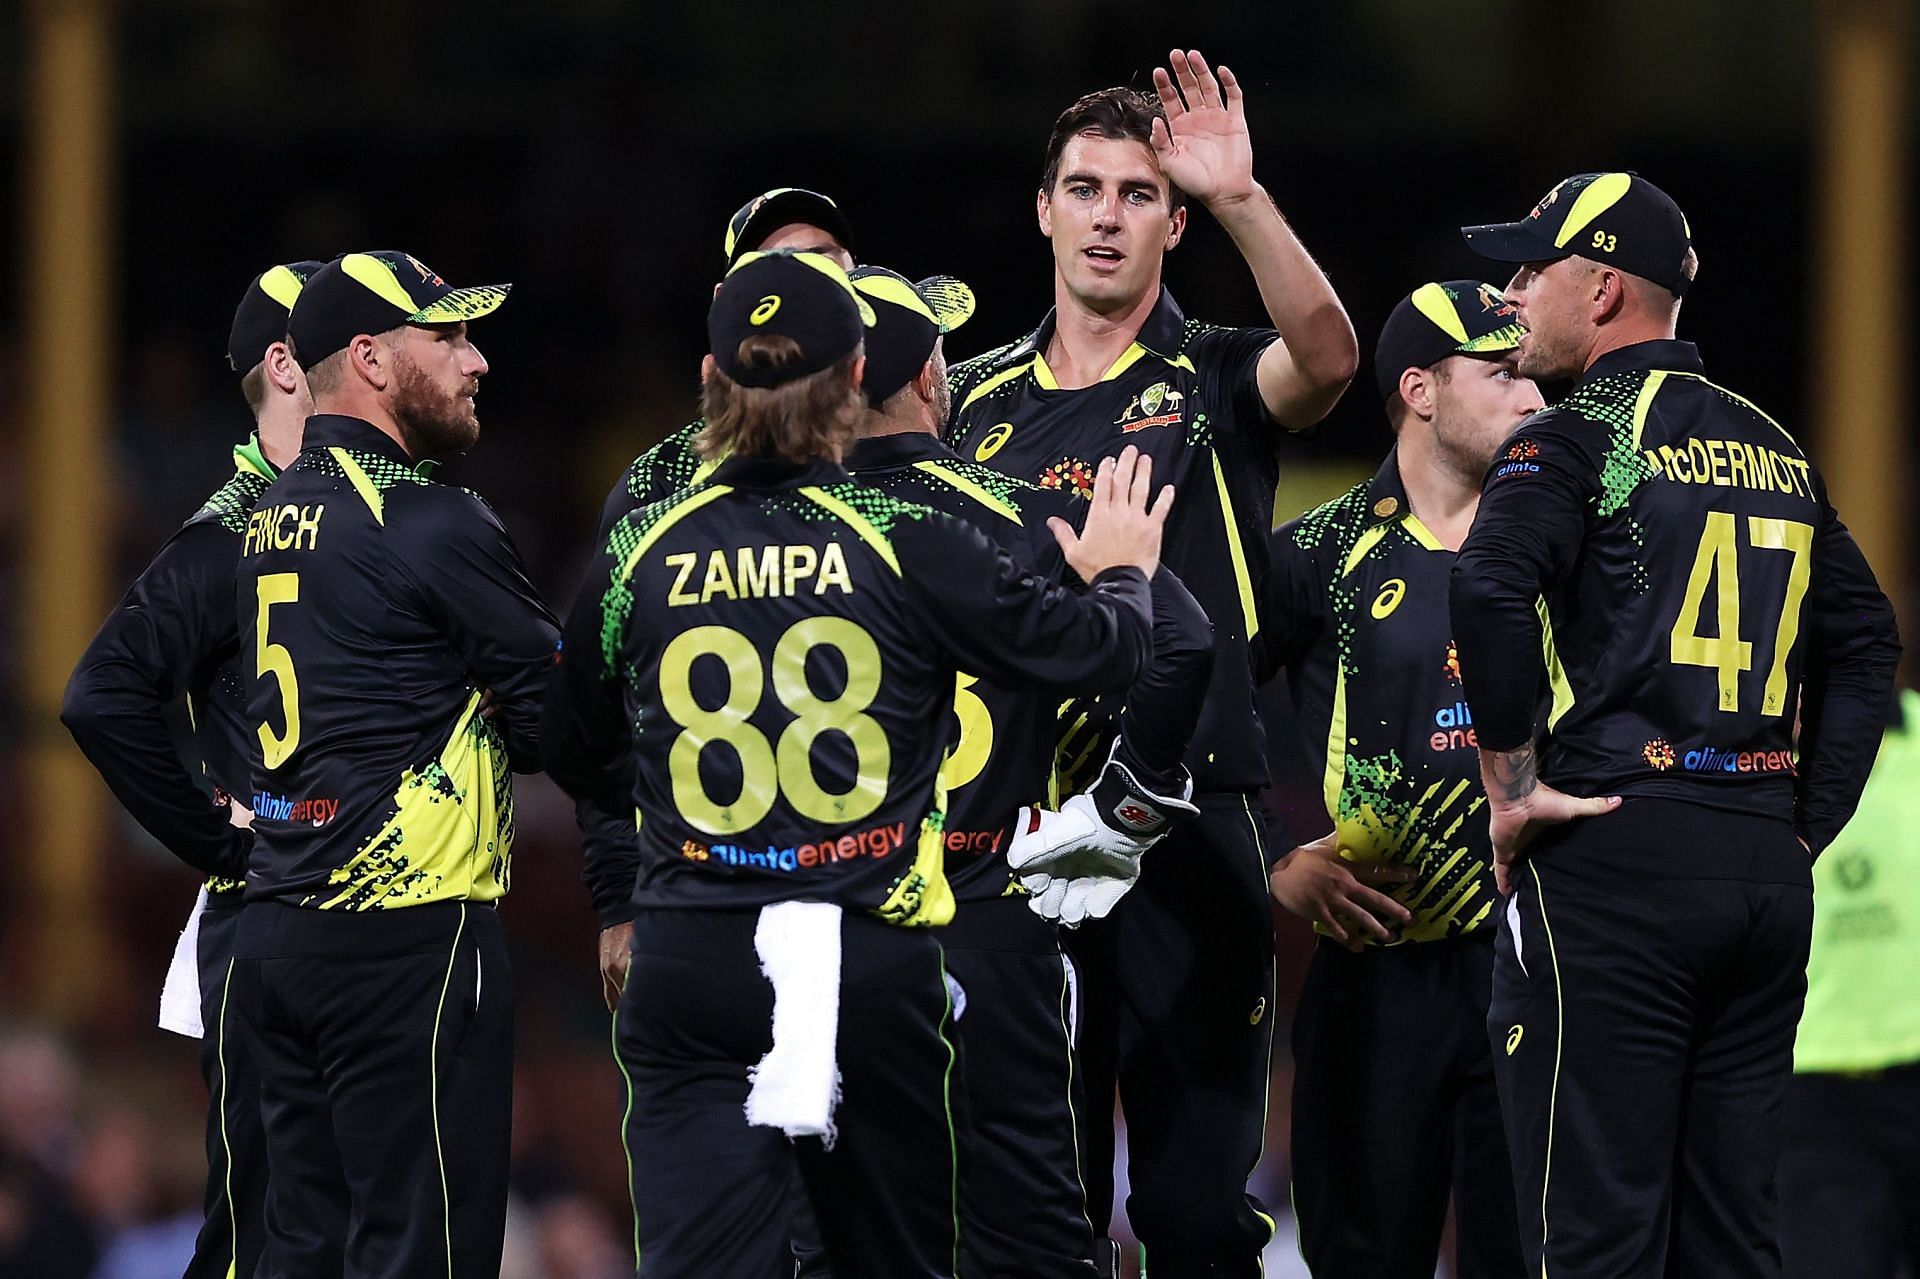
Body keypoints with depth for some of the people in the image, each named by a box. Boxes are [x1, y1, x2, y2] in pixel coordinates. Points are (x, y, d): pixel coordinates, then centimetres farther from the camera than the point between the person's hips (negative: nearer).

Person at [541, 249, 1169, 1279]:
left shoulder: (639, 556, 0)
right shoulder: (906, 546, -7)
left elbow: (572, 755, 15)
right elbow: (1094, 655, 0)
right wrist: (1120, 576, 23)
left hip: (691, 966, 0)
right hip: (870, 961, 0)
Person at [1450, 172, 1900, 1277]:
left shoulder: (1579, 438, -5)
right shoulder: (1777, 451, 17)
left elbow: (1491, 593, -22)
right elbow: (1867, 640, 18)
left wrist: (1513, 785, -12)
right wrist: (1804, 825, 15)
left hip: (1614, 859, -7)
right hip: (1769, 877, 7)